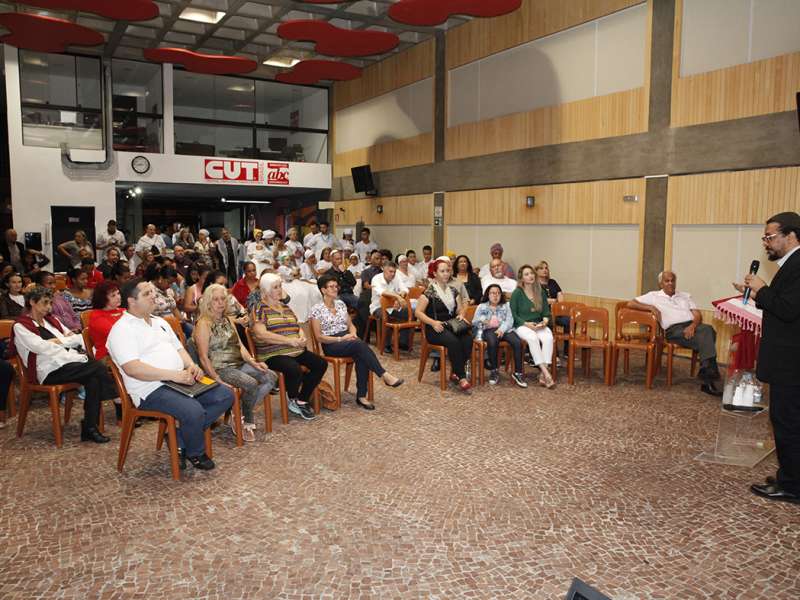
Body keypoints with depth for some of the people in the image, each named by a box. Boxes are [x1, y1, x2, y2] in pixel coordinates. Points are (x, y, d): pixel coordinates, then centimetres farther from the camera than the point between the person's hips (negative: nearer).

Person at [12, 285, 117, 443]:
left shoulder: (52, 320, 24)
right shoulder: (21, 326, 3)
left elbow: (78, 338, 18)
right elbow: (43, 348, -11)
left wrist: (59, 341, 1)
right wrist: (67, 341, -4)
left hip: (68, 363, 6)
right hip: (50, 370, -6)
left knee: (94, 378, -26)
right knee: (98, 368, -26)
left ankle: (90, 428, -24)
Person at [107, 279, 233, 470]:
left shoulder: (160, 322, 20)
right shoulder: (122, 329, -8)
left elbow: (179, 349, 22)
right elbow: (132, 368, -20)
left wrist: (191, 366, -1)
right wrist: (173, 375, -23)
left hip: (179, 381, 9)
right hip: (151, 389, -9)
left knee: (226, 395, -5)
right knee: (194, 411, -31)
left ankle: (180, 440, 1)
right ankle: (195, 453, 1)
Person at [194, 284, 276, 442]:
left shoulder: (228, 320, 17)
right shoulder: (204, 324, -8)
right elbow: (203, 357, -14)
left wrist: (253, 363, 1)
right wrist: (217, 380, -21)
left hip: (239, 364, 8)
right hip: (220, 368, -8)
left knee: (271, 377, -9)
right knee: (251, 384, -29)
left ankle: (243, 414, -5)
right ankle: (246, 420, -3)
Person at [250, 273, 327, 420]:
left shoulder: (285, 307, 20)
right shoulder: (260, 308, -2)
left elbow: (298, 327, 25)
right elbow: (261, 334, -16)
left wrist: (301, 337, -1)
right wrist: (289, 340, -19)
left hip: (296, 351, 7)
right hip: (273, 354, -7)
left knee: (321, 364, -12)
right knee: (295, 369, -34)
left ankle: (302, 400, 1)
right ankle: (292, 401, -4)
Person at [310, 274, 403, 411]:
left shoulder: (341, 304, 13)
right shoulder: (316, 309, -5)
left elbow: (350, 325, 18)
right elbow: (319, 337, -8)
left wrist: (353, 334, -6)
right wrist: (340, 339, -18)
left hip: (346, 340, 5)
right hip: (330, 345, -5)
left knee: (361, 357, -30)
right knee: (360, 344, -34)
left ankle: (361, 396, -27)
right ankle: (385, 376, -34)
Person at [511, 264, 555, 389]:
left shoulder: (541, 292, 12)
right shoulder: (517, 293, -1)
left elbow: (546, 312, 15)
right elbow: (513, 314, -3)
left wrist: (545, 321, -7)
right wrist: (526, 323, -15)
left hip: (539, 325, 3)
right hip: (522, 325, -3)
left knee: (548, 338, -30)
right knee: (532, 338, -36)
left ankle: (543, 375, -33)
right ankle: (546, 373, -37)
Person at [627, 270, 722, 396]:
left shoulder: (685, 296, 29)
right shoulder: (654, 296, 18)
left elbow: (698, 315, 16)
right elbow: (630, 304, 10)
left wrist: (692, 326, -8)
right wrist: (651, 307, -2)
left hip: (692, 326, 4)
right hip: (674, 330, -3)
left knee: (707, 329, -35)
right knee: (705, 339, -33)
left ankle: (708, 376, -39)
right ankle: (709, 373, -35)